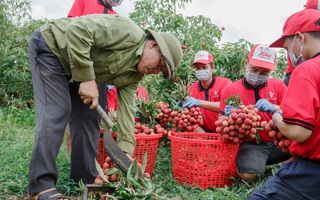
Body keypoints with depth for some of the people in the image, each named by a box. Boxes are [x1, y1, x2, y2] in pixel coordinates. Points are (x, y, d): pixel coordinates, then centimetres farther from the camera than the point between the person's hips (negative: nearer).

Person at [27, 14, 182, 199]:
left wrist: (126, 150, -13)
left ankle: (87, 181, 11)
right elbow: (76, 30, -34)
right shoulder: (127, 32, -27)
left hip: (71, 70, 9)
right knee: (57, 113, -17)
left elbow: (126, 107, -4)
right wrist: (87, 78, -33)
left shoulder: (135, 74, 0)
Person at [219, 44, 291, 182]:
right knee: (249, 174, -33)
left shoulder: (278, 86, 7)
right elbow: (221, 121, 7)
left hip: (277, 142, 2)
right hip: (250, 145, -2)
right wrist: (228, 115, -17)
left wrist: (273, 108, -20)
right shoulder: (230, 90, 2)